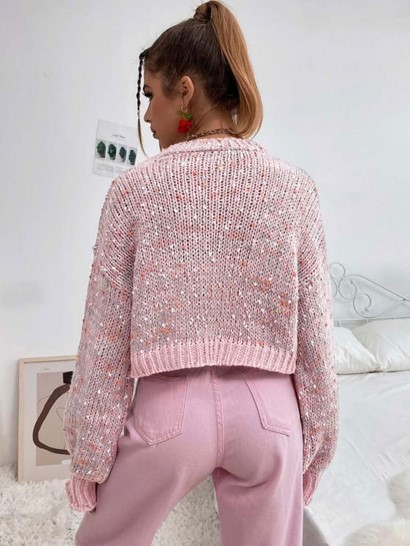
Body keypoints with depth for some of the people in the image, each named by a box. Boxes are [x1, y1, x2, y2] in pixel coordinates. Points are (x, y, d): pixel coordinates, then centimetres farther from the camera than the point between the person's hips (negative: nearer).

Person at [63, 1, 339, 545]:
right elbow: (314, 331, -1)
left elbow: (106, 332, -6)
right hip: (267, 409, 2)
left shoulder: (135, 188, -8)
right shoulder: (294, 187, -4)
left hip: (169, 409, -1)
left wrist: (89, 453, 4)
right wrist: (316, 439, 10)